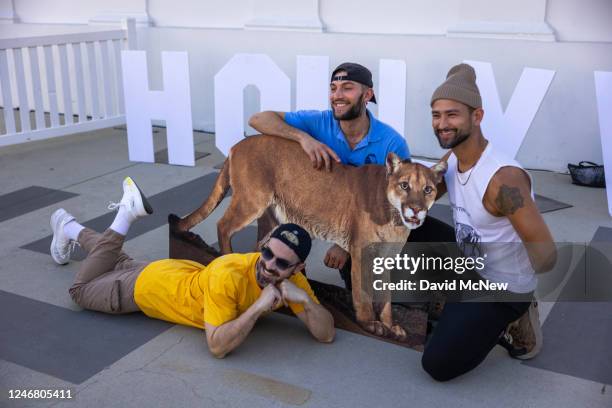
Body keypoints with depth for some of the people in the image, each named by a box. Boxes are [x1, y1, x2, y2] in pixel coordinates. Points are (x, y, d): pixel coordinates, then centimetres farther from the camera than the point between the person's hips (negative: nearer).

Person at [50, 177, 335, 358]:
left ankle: (74, 231, 51)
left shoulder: (293, 281, -26)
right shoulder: (228, 275, -44)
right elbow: (217, 346, -44)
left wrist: (304, 299, -42)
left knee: (121, 266, 33)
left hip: (188, 275, 5)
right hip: (150, 285, -5)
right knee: (81, 289, 23)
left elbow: (326, 334, -26)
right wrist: (259, 306, -49)